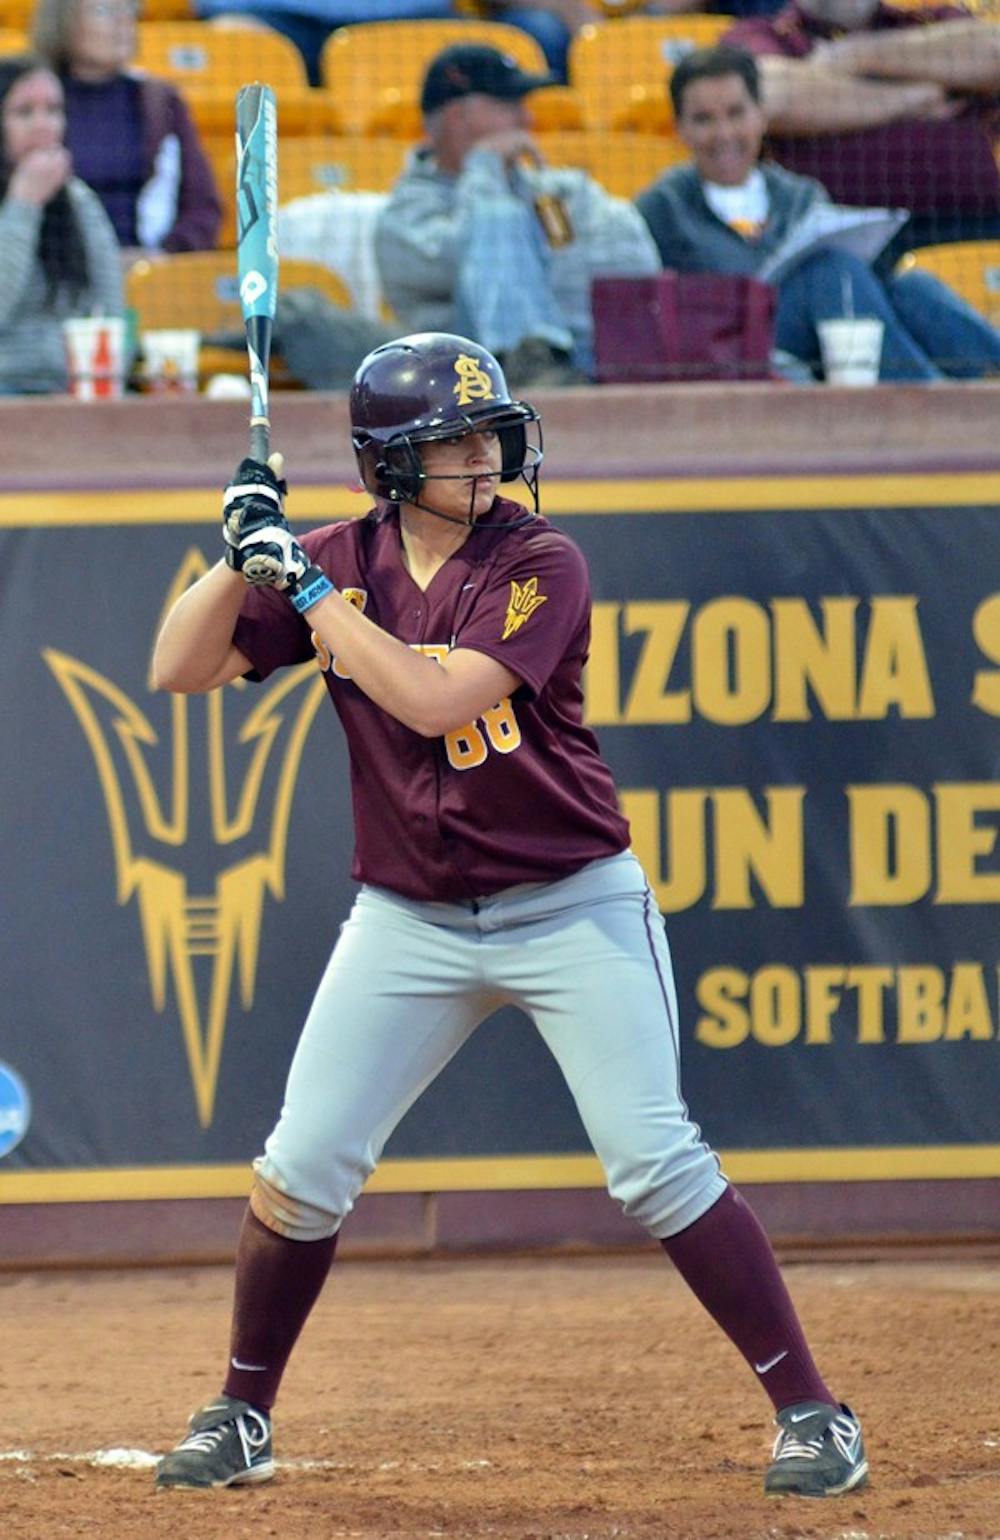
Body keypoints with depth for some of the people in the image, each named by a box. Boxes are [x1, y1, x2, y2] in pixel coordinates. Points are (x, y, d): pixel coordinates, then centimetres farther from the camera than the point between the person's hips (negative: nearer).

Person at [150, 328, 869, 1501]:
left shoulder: (541, 566, -12)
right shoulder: (342, 562, 1)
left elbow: (433, 700, -25)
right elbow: (179, 670, -1)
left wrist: (307, 585, -21)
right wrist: (244, 556, -15)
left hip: (572, 909, -3)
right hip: (412, 921, 4)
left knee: (657, 1165, -11)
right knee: (301, 1171, 1)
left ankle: (809, 1409, -5)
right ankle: (241, 1415, 19)